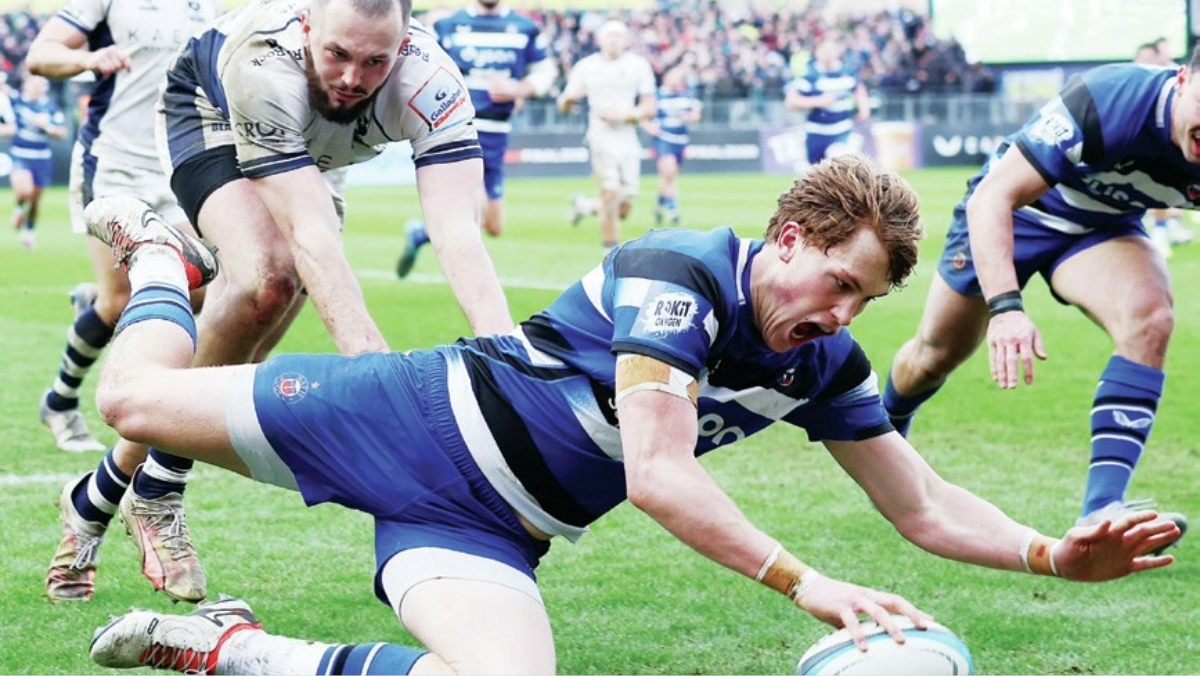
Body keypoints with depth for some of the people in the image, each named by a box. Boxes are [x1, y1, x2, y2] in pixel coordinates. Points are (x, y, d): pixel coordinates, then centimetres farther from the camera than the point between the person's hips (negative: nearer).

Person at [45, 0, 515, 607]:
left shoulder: (431, 83, -39)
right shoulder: (265, 64, -45)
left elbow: (457, 231, -48)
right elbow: (308, 231, -50)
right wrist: (372, 356, -63)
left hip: (313, 148, 5)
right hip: (210, 110, -4)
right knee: (266, 277, -31)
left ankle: (96, 504, 23)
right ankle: (155, 494, -13)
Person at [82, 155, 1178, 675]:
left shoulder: (826, 365, -3)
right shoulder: (678, 275, -24)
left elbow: (925, 509, 3)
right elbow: (659, 476, -33)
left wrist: (1053, 555, -13)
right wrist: (804, 582, -40)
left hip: (484, 536, 5)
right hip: (421, 423, -5)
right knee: (136, 398, 1)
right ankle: (165, 260, 37)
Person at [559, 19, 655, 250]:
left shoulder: (639, 65, 4)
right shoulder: (586, 66, 2)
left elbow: (650, 108, 3)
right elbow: (563, 107, 5)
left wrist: (624, 115, -14)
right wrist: (569, 98, -19)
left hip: (628, 141, 2)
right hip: (601, 139, -2)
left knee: (623, 209, 3)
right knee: (611, 194, -20)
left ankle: (587, 206, 34)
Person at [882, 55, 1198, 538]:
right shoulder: (1107, 102, -39)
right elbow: (994, 196, -37)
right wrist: (1004, 306, -49)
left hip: (1104, 227, 2)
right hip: (1019, 208, -2)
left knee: (1150, 320, -29)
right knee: (936, 354, 12)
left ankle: (1102, 511, -30)